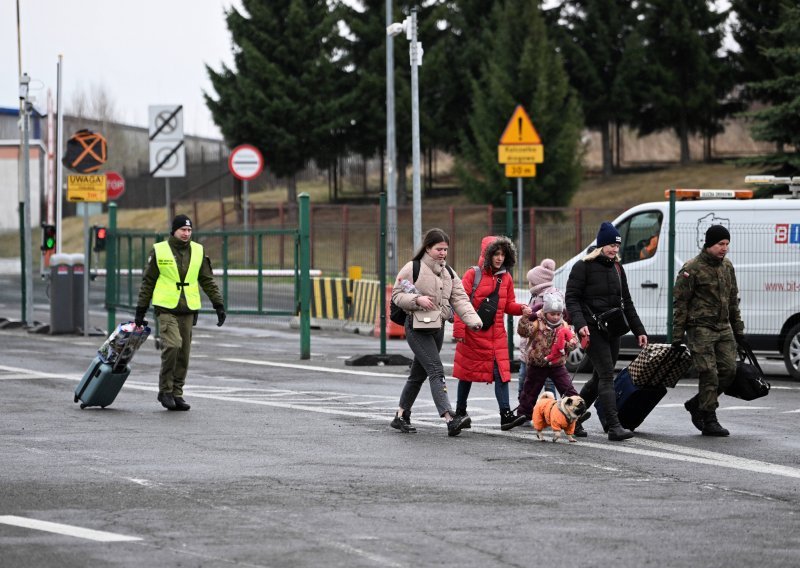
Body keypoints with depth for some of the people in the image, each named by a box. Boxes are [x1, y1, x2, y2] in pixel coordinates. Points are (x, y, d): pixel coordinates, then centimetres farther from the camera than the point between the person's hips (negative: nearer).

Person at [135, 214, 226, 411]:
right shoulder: (159, 251, -1)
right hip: (166, 308, -4)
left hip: (188, 310, 4)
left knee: (183, 353, 5)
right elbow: (148, 282, 5)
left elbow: (207, 280, 12)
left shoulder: (198, 251, 7)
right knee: (173, 345, -20)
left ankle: (177, 393, 15)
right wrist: (141, 310, 4)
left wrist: (218, 305, 4)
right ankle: (165, 390, -8)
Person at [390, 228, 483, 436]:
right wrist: (417, 300, -24)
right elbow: (396, 295, -6)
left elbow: (460, 299, 3)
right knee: (436, 370, -19)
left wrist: (473, 320, -13)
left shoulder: (449, 273, 12)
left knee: (419, 374, 15)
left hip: (438, 327, 7)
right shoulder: (412, 268, -7)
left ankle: (401, 417, 28)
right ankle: (450, 419, -31)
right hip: (417, 327, -7)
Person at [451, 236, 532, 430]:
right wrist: (459, 331, -14)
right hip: (472, 333, -3)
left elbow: (508, 304, 14)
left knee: (501, 372, -9)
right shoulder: (473, 275, -8)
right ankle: (460, 411, 25)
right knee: (468, 371, 10)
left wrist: (521, 309, -8)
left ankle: (506, 414, -15)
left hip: (496, 334, 3)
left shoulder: (506, 278, 8)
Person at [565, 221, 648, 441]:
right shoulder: (583, 267, -5)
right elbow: (572, 298, -9)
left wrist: (638, 330, 16)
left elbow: (626, 302, 20)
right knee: (606, 375, -14)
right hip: (592, 330, -7)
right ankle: (614, 427, -18)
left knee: (600, 377, 11)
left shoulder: (617, 268, 16)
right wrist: (580, 323, -24)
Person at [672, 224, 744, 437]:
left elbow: (733, 300, 22)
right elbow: (679, 303, -8)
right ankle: (709, 421, -3)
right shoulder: (692, 269, -9)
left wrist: (738, 329, 20)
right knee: (709, 374, -9)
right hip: (701, 328, -7)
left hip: (723, 328, 7)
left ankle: (696, 404, 19)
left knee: (728, 370, 1)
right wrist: (677, 336, -11)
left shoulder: (727, 266, 13)